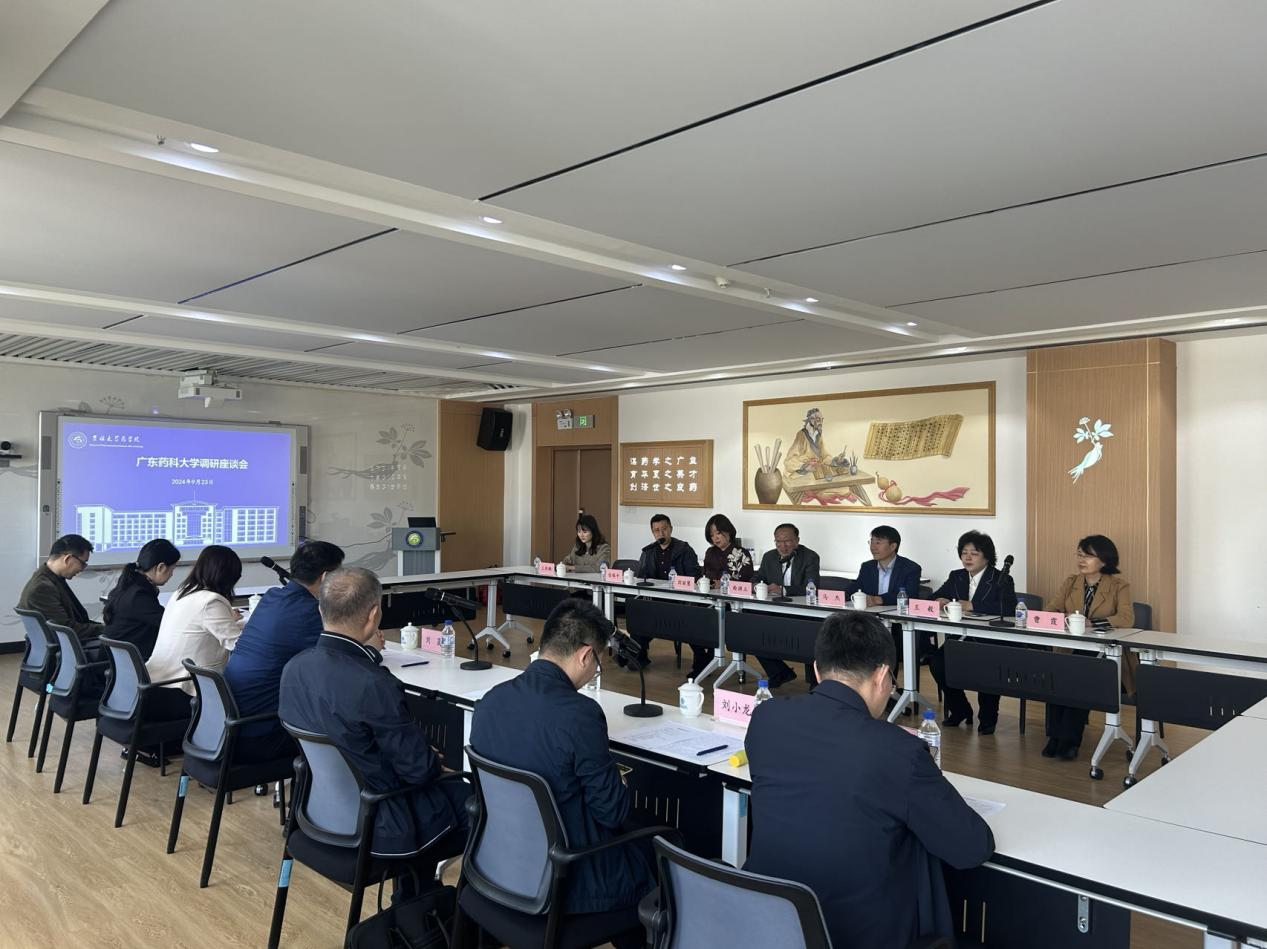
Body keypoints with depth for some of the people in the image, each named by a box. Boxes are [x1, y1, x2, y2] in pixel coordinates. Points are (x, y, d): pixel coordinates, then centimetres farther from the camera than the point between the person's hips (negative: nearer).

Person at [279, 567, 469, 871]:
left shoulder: (294, 667, -9)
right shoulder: (374, 685, -32)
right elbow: (419, 768, -21)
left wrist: (366, 652, 5)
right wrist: (434, 763, 0)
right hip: (374, 827, -8)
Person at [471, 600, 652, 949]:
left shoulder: (490, 700, -6)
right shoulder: (580, 713, -26)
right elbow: (613, 812, -17)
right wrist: (617, 783, 5)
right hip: (567, 883, -7)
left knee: (631, 837, 27)